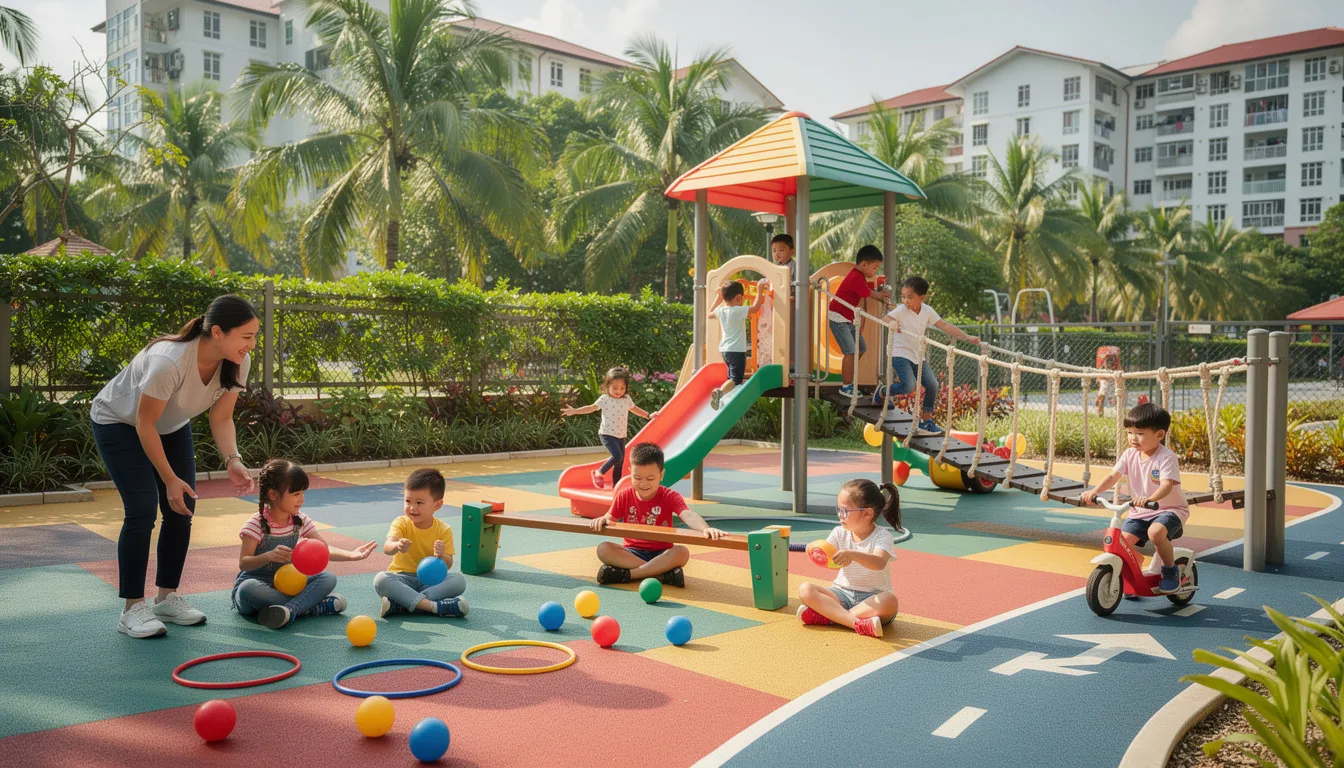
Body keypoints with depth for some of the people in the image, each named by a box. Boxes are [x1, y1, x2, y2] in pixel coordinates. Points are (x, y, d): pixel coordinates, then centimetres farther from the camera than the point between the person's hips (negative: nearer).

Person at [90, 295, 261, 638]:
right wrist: (170, 479, -26)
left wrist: (233, 461, -30)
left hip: (171, 426, 6)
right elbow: (145, 424, -29)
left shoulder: (238, 363, -21)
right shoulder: (168, 361, -40)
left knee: (181, 510, 0)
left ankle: (167, 597, 15)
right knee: (142, 510, -15)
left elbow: (221, 419, -13)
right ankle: (132, 609, -4)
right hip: (119, 423, -6)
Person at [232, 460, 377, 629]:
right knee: (248, 589, -40)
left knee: (328, 578, -16)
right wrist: (269, 556, -39)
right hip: (258, 584, -5)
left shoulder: (301, 521, 2)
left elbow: (324, 550, -1)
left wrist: (351, 555, -18)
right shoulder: (256, 525, -14)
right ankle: (310, 606, -31)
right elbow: (243, 563, -20)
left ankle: (290, 609, -38)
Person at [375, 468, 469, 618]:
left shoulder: (444, 530, -3)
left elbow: (448, 565, -7)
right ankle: (431, 606, -38)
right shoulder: (401, 523, -4)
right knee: (380, 579, -30)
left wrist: (442, 556, -31)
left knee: (459, 580, -26)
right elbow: (387, 548, -23)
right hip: (403, 579, -1)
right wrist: (397, 546, -48)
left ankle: (399, 604, -33)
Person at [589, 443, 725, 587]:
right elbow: (611, 518, 3)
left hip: (661, 553, -2)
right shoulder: (624, 496, 0)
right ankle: (662, 574, -33)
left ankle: (626, 574, -30)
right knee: (603, 549, -28)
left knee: (682, 552, -34)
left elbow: (688, 515, -26)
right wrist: (603, 520, -25)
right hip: (632, 552, 2)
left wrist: (705, 529, -49)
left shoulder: (670, 497, -9)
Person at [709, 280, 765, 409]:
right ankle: (720, 392, -35)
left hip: (724, 350, 8)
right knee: (736, 379, -12)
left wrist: (718, 297, 33)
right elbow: (755, 308, -13)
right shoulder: (738, 311, -15)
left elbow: (711, 311, 26)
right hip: (737, 350, -8)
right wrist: (759, 291, -4)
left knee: (731, 377, 21)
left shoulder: (720, 311, 5)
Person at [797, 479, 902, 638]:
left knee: (890, 602, -37)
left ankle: (827, 615, -32)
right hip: (843, 592, 4)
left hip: (873, 597, -4)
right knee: (805, 590, -19)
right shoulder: (840, 533, 3)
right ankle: (858, 623, -34)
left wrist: (853, 555, -48)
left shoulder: (883, 536, -10)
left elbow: (879, 563, -31)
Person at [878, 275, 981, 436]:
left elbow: (945, 326, -1)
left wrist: (968, 338, -6)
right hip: (900, 352, -6)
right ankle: (881, 393, 6)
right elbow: (887, 318, -33)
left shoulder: (927, 311, -1)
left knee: (932, 385, -3)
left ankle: (926, 421, 11)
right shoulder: (901, 310, -15)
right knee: (908, 386, -23)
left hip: (917, 355, 6)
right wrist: (892, 323, -58)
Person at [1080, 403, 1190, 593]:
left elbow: (1167, 485, -33)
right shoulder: (1129, 455, -2)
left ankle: (1171, 571, -9)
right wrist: (1094, 492, -28)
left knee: (1156, 531, -35)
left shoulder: (1166, 457, -19)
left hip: (1170, 509, -5)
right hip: (1140, 512, 5)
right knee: (1122, 540, -14)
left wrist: (1150, 499, -53)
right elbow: (1112, 476, -9)